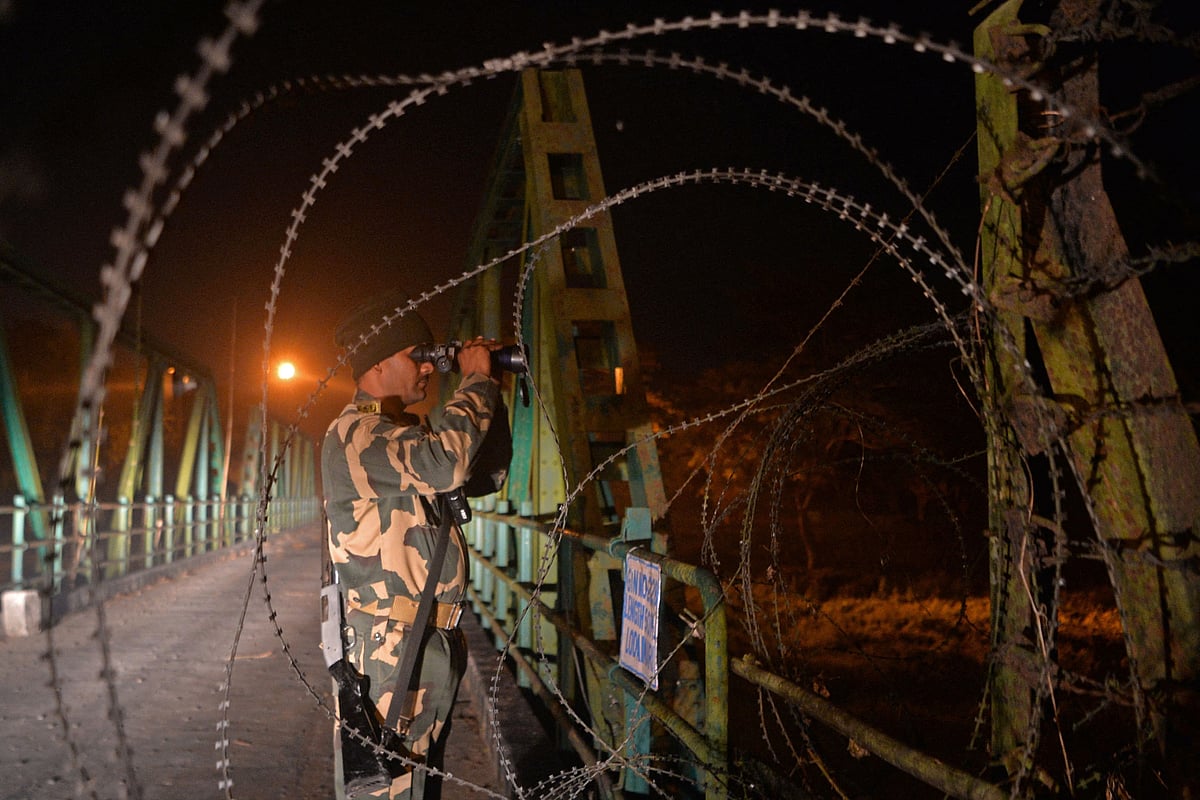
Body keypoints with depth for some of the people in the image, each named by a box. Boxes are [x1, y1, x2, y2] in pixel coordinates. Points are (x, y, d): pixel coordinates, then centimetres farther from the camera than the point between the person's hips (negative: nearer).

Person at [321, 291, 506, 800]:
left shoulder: (409, 433, 17)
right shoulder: (353, 434, -14)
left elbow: (487, 476, 21)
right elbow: (447, 463, -30)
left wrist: (491, 392, 11)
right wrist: (477, 380, -15)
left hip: (436, 643, 10)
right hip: (392, 648, -10)